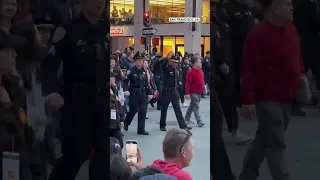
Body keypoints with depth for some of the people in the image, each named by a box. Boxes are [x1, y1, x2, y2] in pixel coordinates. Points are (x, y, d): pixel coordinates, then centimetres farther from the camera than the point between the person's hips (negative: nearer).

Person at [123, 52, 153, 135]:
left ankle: (141, 129, 5)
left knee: (143, 111, 0)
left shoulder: (144, 71, 10)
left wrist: (149, 93, 11)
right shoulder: (131, 71, -7)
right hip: (134, 93, -5)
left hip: (143, 93, 5)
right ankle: (126, 123, 27)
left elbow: (146, 83, 15)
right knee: (133, 110, -1)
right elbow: (125, 81, -14)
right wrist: (126, 90, -30)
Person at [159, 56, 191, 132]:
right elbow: (163, 65, -32)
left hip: (174, 91, 5)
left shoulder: (176, 70, 11)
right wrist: (168, 58, -44)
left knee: (178, 109, 5)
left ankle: (183, 125, 5)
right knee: (164, 109, 6)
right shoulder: (166, 68, -8)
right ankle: (162, 125, 17)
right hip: (166, 91, -5)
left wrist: (177, 89, 15)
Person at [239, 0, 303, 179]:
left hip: (286, 97, 9)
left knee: (265, 139, 18)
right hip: (268, 99, -9)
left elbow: (297, 56, 21)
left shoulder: (291, 28, 7)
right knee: (277, 144, -4)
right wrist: (247, 100, -24)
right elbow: (249, 69, -22)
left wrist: (301, 74, 8)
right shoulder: (258, 34, -19)